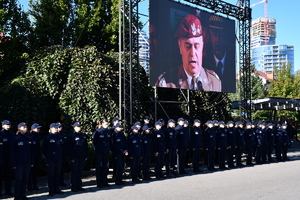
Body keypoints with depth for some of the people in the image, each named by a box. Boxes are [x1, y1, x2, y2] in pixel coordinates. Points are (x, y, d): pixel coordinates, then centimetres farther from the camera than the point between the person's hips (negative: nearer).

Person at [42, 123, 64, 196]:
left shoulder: (59, 137, 12)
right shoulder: (47, 137, -4)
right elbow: (43, 148, -3)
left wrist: (61, 155, 11)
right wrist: (46, 156, -3)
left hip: (58, 159, 5)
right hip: (50, 159, -5)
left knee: (57, 174, 10)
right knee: (50, 174, 1)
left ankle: (56, 189, 18)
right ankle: (51, 190, 7)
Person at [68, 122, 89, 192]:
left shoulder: (84, 135, 12)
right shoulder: (72, 136, -5)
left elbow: (86, 146, 15)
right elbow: (70, 147, -8)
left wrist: (86, 156, 9)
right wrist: (71, 157, -12)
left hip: (82, 157, 5)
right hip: (75, 157, -5)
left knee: (80, 171, 10)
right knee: (74, 172, 1)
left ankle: (79, 186, 18)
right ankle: (73, 187, 8)